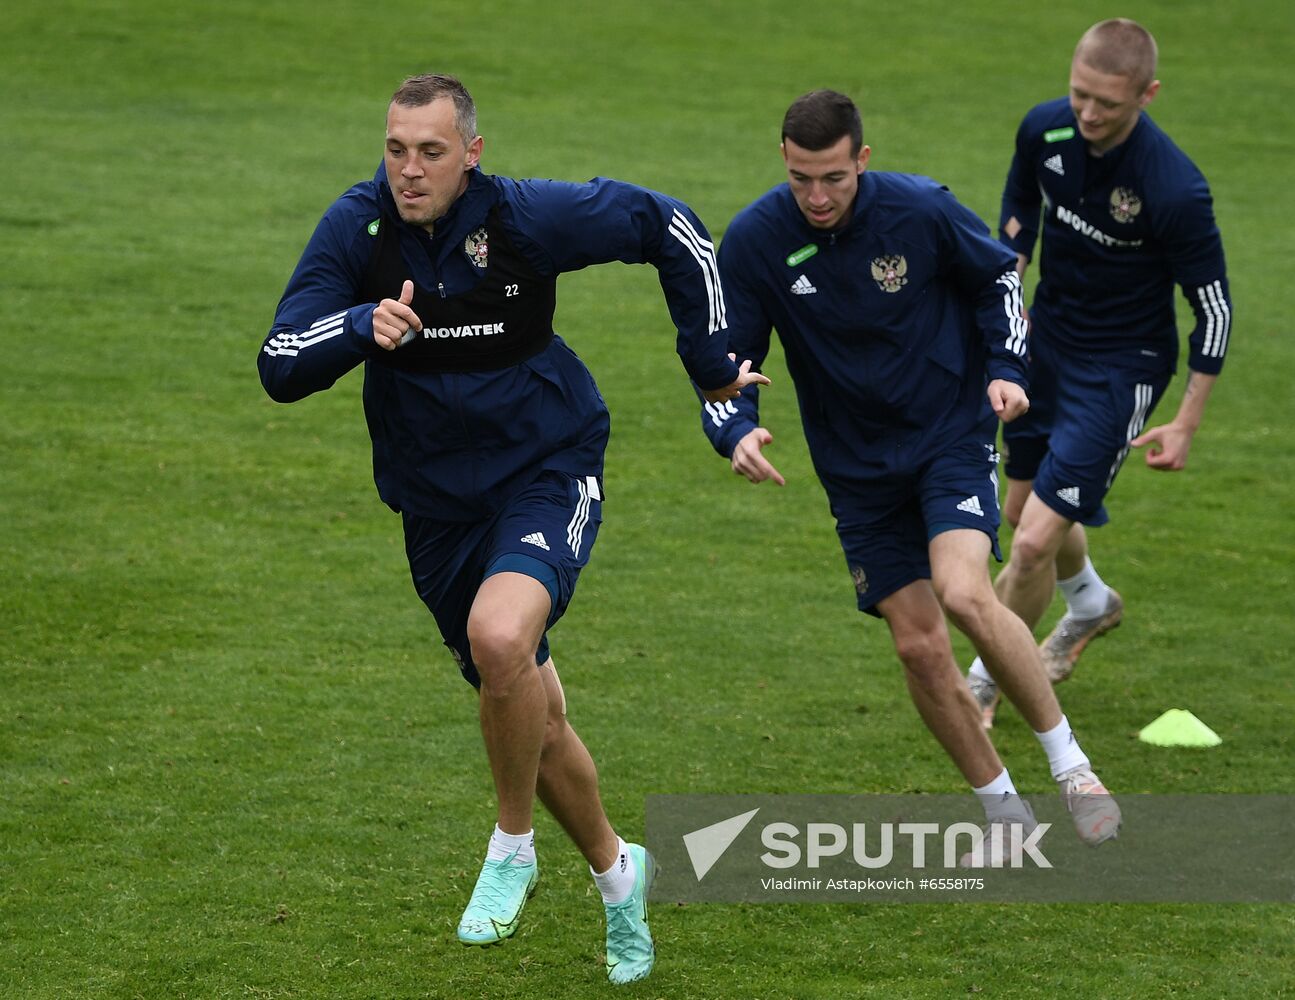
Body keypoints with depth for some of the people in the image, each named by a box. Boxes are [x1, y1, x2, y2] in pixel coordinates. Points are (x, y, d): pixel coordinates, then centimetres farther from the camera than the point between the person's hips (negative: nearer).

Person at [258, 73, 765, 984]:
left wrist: (711, 360, 2)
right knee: (530, 716, 13)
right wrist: (363, 327, -36)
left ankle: (513, 846, -9)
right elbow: (281, 367, -17)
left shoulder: (527, 217, -17)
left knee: (500, 636, -33)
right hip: (437, 505, 4)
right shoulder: (358, 228, -11)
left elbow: (669, 227, -3)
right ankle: (615, 869, 40)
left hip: (548, 473, -4)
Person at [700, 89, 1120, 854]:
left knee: (964, 594, -25)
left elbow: (997, 276, 4)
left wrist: (1007, 371, -9)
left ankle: (1070, 762, -7)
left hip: (953, 433, -3)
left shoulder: (922, 210, -16)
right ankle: (1007, 814, 17)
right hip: (858, 468, 3)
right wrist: (738, 432, -24)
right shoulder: (756, 240, -13)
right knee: (919, 646, 0)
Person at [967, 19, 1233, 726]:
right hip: (1045, 339, 6)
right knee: (1025, 506, 23)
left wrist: (1186, 424, -13)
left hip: (1121, 368, -6)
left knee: (1035, 540, -12)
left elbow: (1213, 306, -17)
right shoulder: (1044, 130, -14)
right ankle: (1090, 604, 56)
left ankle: (990, 677, 15)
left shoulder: (1175, 189, -30)